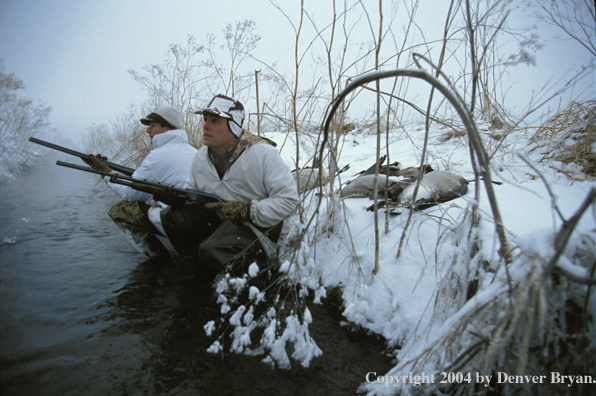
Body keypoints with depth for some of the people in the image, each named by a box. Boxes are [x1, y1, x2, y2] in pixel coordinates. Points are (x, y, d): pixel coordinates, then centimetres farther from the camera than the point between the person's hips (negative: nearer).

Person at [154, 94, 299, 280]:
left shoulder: (262, 153, -17)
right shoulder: (201, 156, 4)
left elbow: (289, 199, -19)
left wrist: (246, 210, -25)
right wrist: (177, 197, -10)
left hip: (256, 226, -7)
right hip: (216, 219, 7)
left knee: (212, 251, -31)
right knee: (172, 217, -11)